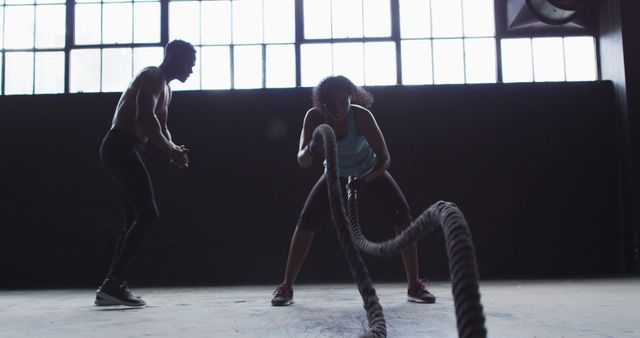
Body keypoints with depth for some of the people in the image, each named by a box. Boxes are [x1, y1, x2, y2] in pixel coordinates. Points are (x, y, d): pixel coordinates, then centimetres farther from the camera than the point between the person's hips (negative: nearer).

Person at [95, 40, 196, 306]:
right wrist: (172, 150, -15)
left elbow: (161, 127, 26)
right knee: (147, 214, -14)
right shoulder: (153, 77, -8)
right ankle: (113, 282, -15)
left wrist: (173, 148, 5)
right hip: (121, 147, -10)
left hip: (124, 150, 10)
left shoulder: (164, 88, 24)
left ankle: (111, 285, 9)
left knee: (135, 219, 9)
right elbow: (145, 118, -23)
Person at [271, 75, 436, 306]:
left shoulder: (361, 116, -31)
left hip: (370, 172, -1)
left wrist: (363, 180, -43)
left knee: (402, 215, -18)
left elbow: (384, 158, -29)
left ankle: (415, 286, -7)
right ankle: (286, 287, -1)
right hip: (336, 174, 1)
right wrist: (312, 150, -51)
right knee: (306, 221, -13)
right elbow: (302, 161, -29)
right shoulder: (314, 117, -26)